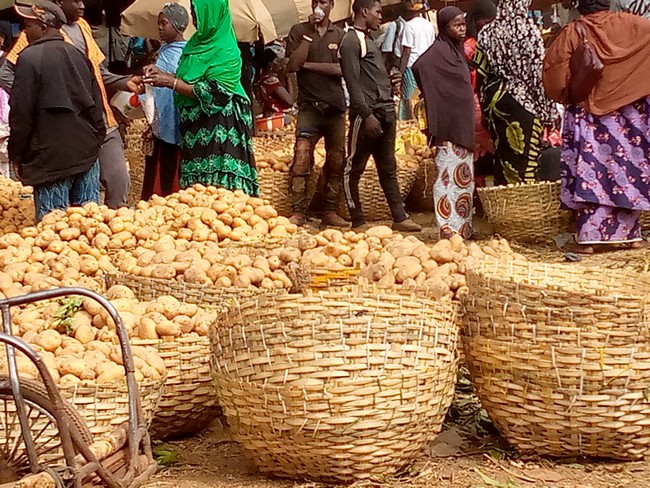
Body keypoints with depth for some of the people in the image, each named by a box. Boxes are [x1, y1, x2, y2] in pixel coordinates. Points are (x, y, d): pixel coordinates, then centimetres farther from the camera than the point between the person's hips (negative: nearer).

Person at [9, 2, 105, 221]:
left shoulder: (30, 58, -11)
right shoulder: (78, 56, 10)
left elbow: (21, 113, -11)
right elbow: (96, 103, 14)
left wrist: (17, 155, -1)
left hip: (51, 159, -7)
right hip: (87, 152, 7)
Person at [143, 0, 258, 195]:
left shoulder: (225, 51, -12)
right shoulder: (197, 42, 12)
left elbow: (213, 94, -18)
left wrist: (170, 82, -17)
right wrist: (163, 75, 4)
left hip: (218, 129, -8)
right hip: (196, 124, 8)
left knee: (219, 187, -12)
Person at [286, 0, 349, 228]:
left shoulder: (340, 35, 10)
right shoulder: (299, 31, 7)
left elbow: (342, 69, -2)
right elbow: (293, 65, -6)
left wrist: (310, 65, -7)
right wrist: (309, 33, -8)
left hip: (335, 105, 2)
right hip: (309, 105, -2)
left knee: (336, 162, 2)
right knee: (301, 158, -14)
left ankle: (330, 212, 9)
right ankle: (298, 212, -14)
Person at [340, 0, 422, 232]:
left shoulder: (369, 40, 20)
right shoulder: (351, 41, -7)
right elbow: (353, 83, -15)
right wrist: (367, 115, -20)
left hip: (385, 112, 9)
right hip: (367, 113, -9)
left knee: (388, 168, 10)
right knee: (354, 169, -1)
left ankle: (400, 217, 11)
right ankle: (358, 221, 2)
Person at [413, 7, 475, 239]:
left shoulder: (456, 50, 14)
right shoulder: (439, 50, -11)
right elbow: (418, 66, -30)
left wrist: (470, 128, 14)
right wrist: (433, 100, -19)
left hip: (463, 126, 9)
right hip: (448, 125, -9)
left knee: (463, 178, 13)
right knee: (449, 176, -8)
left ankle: (462, 227, 20)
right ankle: (449, 229, -6)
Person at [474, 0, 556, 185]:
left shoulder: (488, 32, 3)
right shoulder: (529, 29, -7)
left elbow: (481, 75, 4)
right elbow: (539, 70, -8)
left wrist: (484, 106, 14)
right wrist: (547, 108, -2)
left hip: (496, 100, 4)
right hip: (525, 100, -4)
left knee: (502, 154, 10)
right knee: (526, 157, -1)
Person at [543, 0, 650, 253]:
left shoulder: (572, 33, -4)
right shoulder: (628, 24, -1)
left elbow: (554, 73, -7)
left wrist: (567, 95, 8)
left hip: (587, 115, -1)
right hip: (629, 116, 1)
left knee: (590, 173, -2)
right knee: (627, 168, 9)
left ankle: (588, 237, -6)